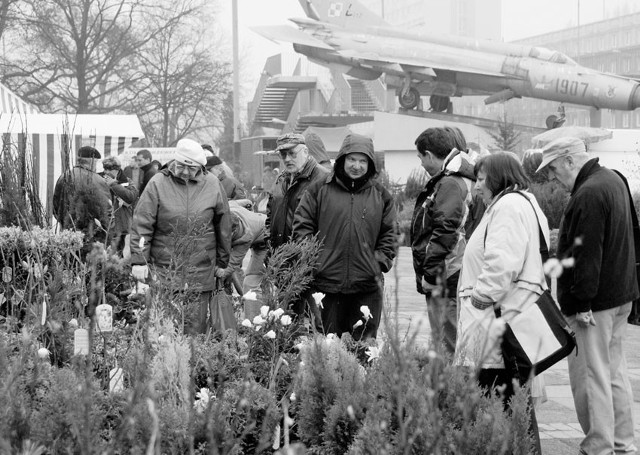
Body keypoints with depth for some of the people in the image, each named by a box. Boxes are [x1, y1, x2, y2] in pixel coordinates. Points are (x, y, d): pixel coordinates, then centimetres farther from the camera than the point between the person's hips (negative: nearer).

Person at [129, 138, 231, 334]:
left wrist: (222, 261, 14)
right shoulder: (158, 184, -3)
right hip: (165, 269, -1)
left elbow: (223, 225, 11)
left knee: (196, 326, 2)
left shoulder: (212, 185, 4)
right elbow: (142, 224, -4)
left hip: (200, 270, 1)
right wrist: (139, 260, -9)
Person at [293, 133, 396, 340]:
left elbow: (388, 235, 13)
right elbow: (302, 227, 4)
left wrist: (380, 262, 1)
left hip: (367, 286, 1)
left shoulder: (380, 195, 10)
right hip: (326, 284, -1)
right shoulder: (319, 190, 4)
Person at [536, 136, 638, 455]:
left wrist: (582, 302, -21)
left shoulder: (589, 195, -19)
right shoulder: (613, 181, 14)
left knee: (591, 375, -4)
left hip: (595, 301, -10)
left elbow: (586, 254, -23)